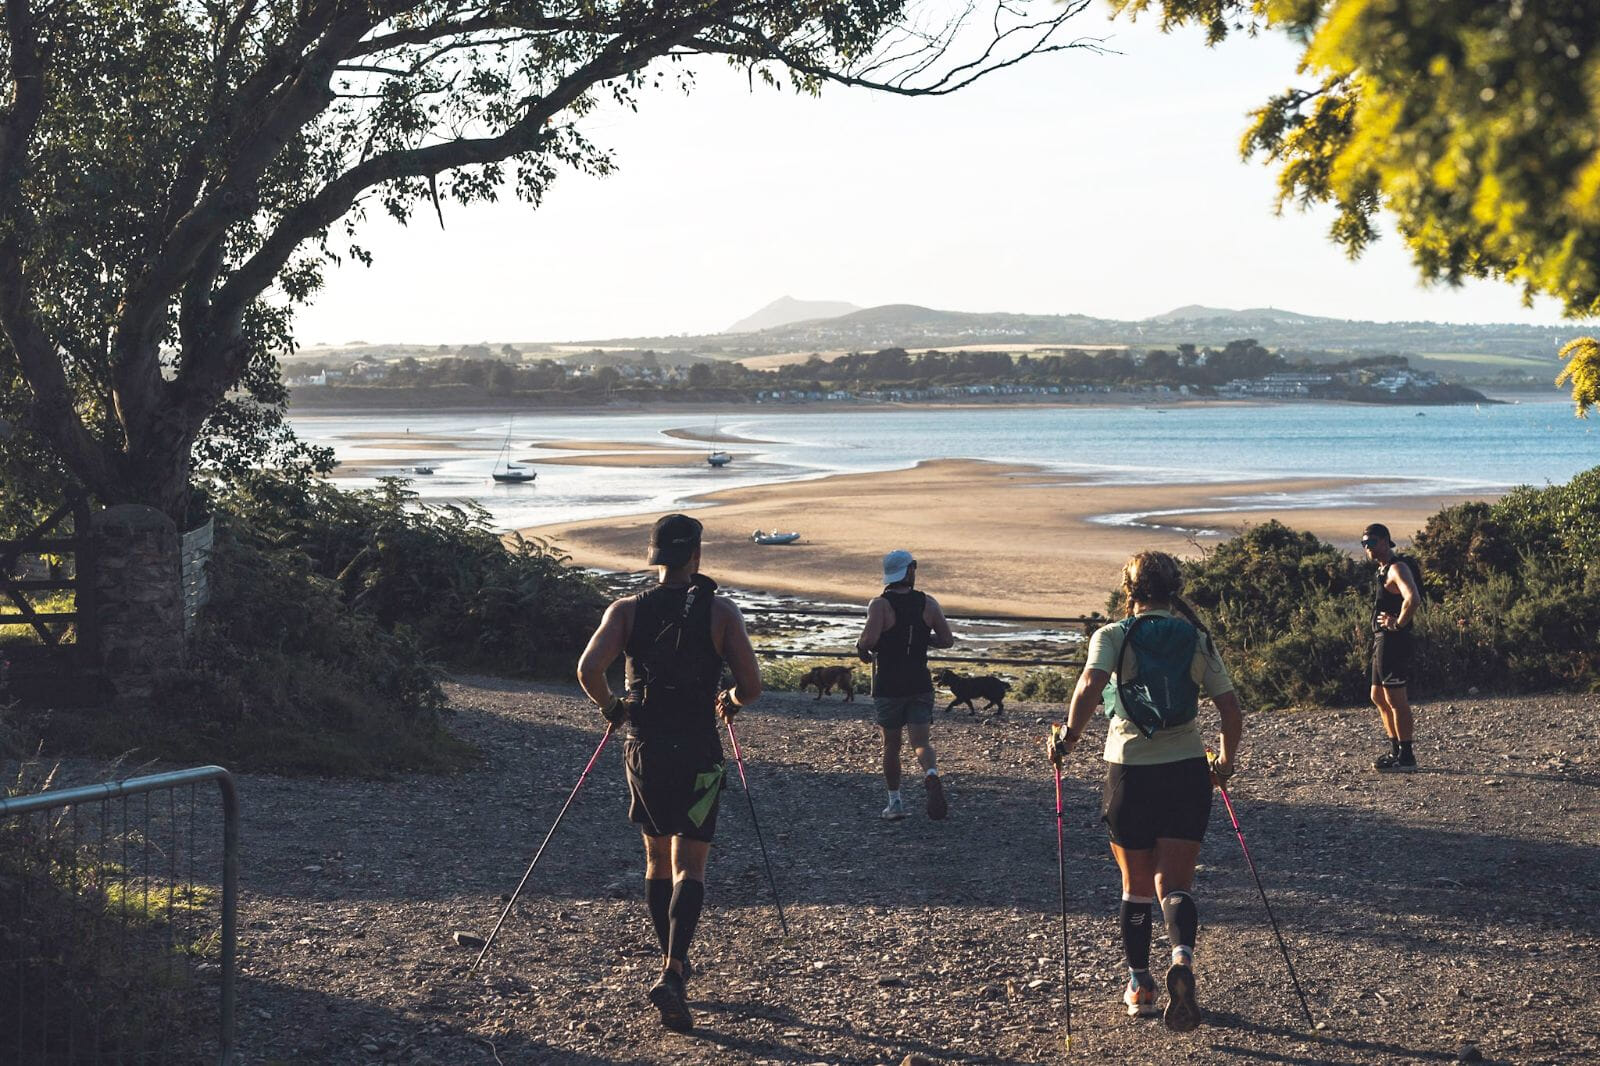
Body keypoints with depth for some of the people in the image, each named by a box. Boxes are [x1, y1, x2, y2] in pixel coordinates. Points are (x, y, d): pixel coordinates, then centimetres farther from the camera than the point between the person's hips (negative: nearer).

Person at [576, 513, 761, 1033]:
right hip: (698, 751, -2)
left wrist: (609, 705, 7)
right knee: (689, 866, -2)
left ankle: (671, 965, 27)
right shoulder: (721, 612, -3)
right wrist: (729, 702, 16)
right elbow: (751, 686, -7)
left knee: (657, 857, 20)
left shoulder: (627, 610, 0)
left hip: (644, 749, 2)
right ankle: (672, 974, -20)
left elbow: (588, 669, -12)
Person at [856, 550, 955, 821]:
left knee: (891, 745, 12)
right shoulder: (928, 603, 0)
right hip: (920, 684, 2)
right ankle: (931, 775, -30)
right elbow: (947, 640, 4)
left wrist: (862, 649, -3)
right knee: (920, 742, 1)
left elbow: (869, 638, -25)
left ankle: (895, 802, 18)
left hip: (889, 686, -2)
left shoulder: (880, 604, -11)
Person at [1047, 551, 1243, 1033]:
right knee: (1175, 880, 1)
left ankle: (1139, 986, 24)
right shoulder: (1199, 641, 5)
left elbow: (1089, 688, -21)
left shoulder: (1113, 636, -2)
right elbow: (1232, 712, 3)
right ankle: (1182, 960, -27)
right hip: (1187, 771, 1)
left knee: (1136, 883, 15)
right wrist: (1226, 761, 19)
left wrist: (1069, 738, -9)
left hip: (1129, 771, -1)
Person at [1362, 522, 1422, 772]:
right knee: (1378, 697, 16)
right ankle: (1395, 751, 23)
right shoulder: (1384, 569, 18)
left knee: (1395, 699, -8)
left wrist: (1398, 624, -20)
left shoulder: (1397, 569, -14)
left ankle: (1406, 758, -5)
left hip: (1393, 640, -11)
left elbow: (1413, 599, -31)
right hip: (1381, 639, 11)